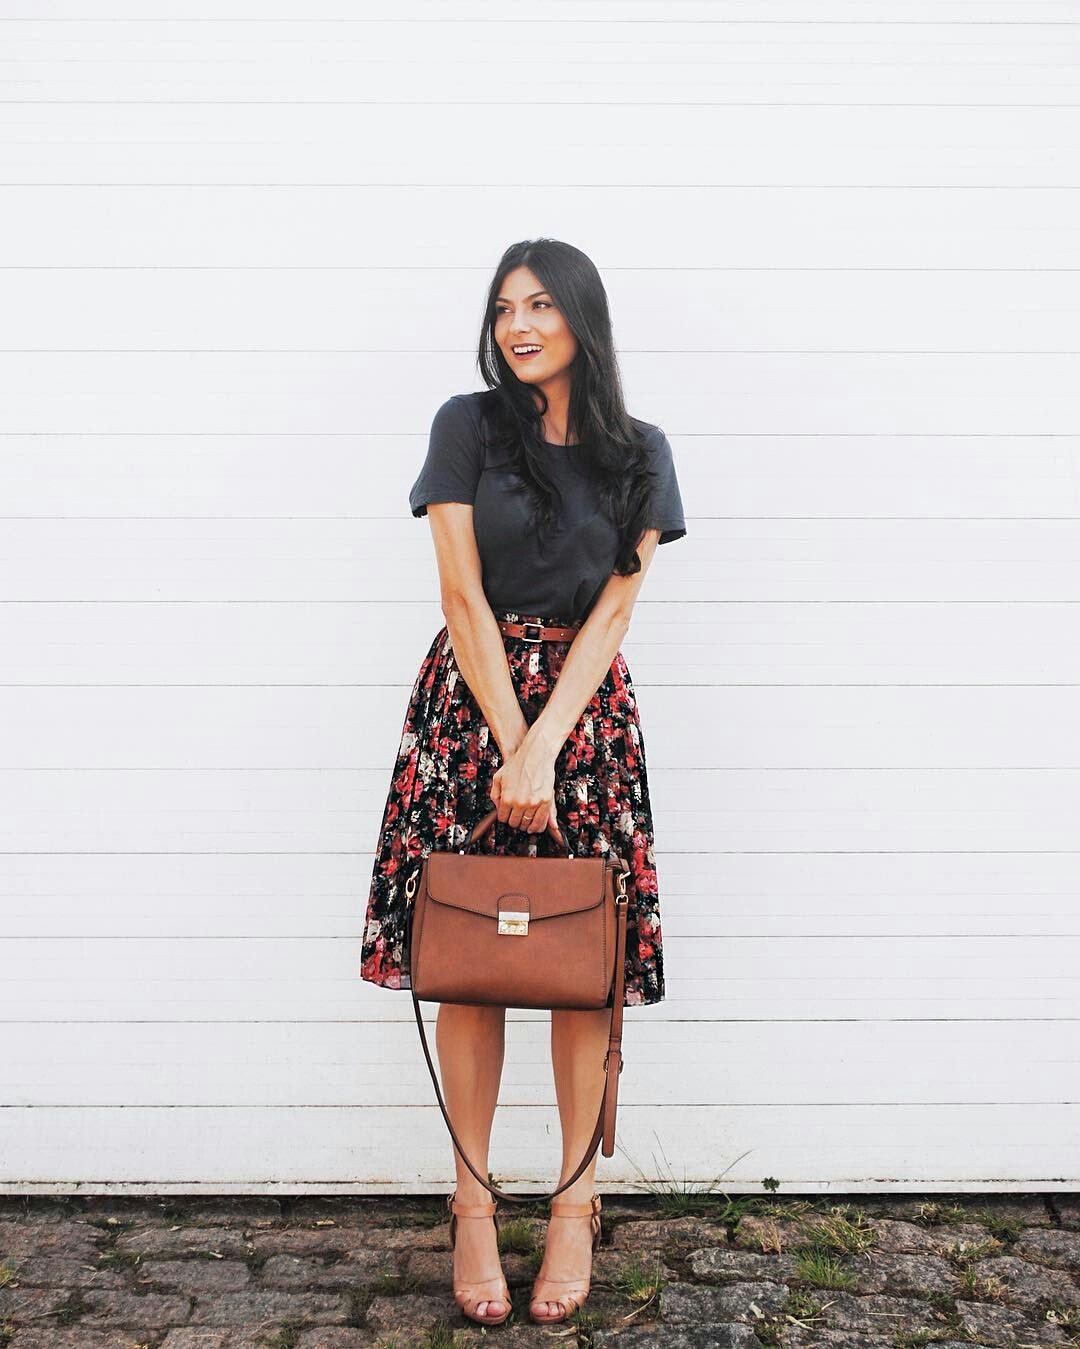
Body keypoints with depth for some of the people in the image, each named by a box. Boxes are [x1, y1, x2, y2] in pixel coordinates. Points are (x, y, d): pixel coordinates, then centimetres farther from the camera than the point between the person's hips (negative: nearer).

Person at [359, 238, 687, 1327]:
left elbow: (612, 611, -3)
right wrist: (509, 744, -11)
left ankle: (577, 1202, 16)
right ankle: (473, 1204, 14)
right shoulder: (468, 425, 2)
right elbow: (463, 596, -4)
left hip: (586, 705, 1)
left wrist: (544, 748, -13)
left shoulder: (638, 452, 5)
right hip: (473, 694, -1)